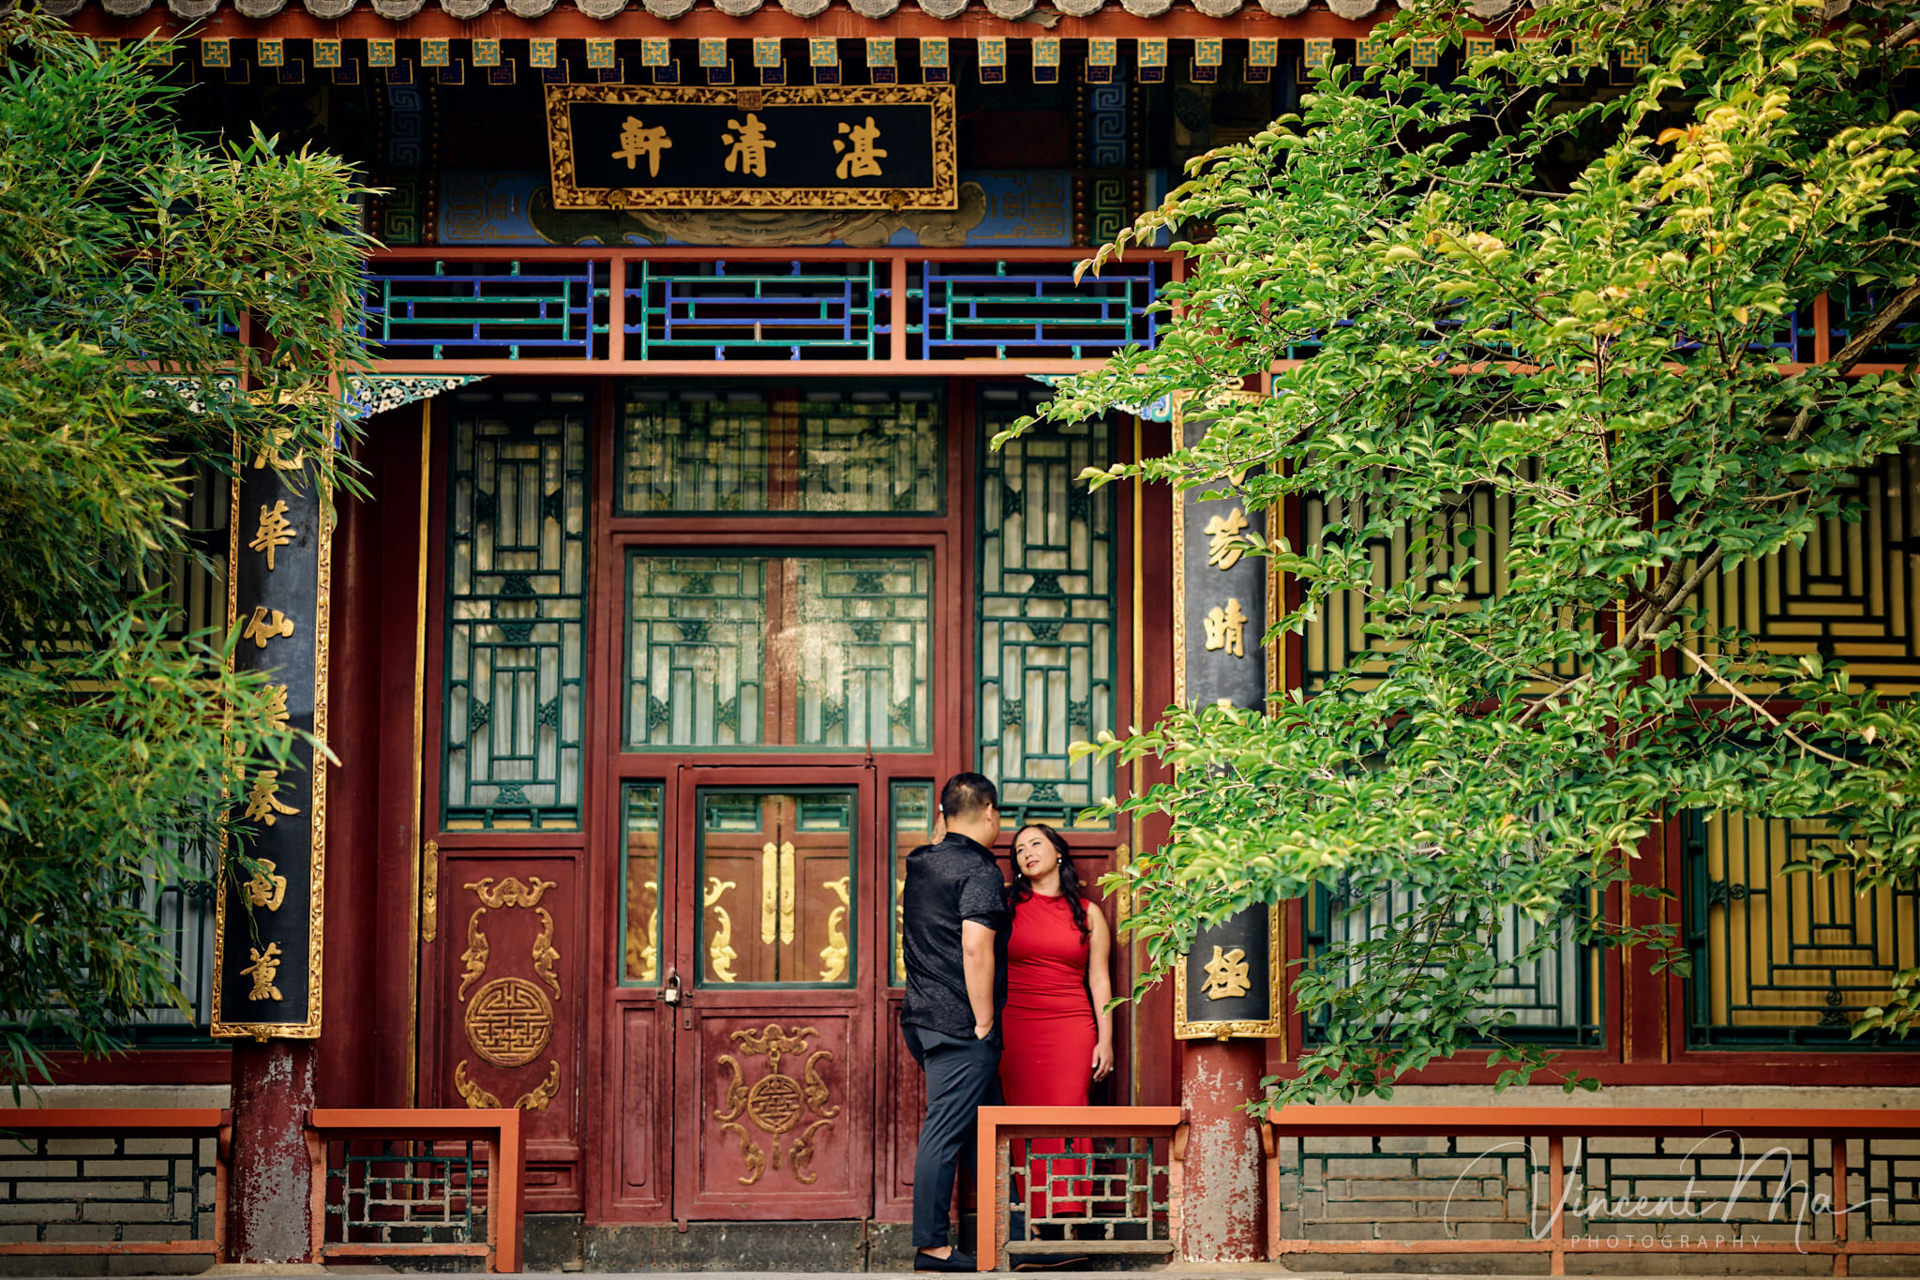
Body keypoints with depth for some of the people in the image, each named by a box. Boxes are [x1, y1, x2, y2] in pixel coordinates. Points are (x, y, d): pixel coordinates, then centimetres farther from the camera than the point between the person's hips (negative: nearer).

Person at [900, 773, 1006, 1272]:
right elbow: (976, 950, -20)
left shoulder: (920, 866, 13)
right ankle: (931, 1245, -2)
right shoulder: (980, 872, -13)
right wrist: (984, 1022, -17)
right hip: (960, 1024, -9)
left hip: (922, 1017, 9)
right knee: (945, 1132, -5)